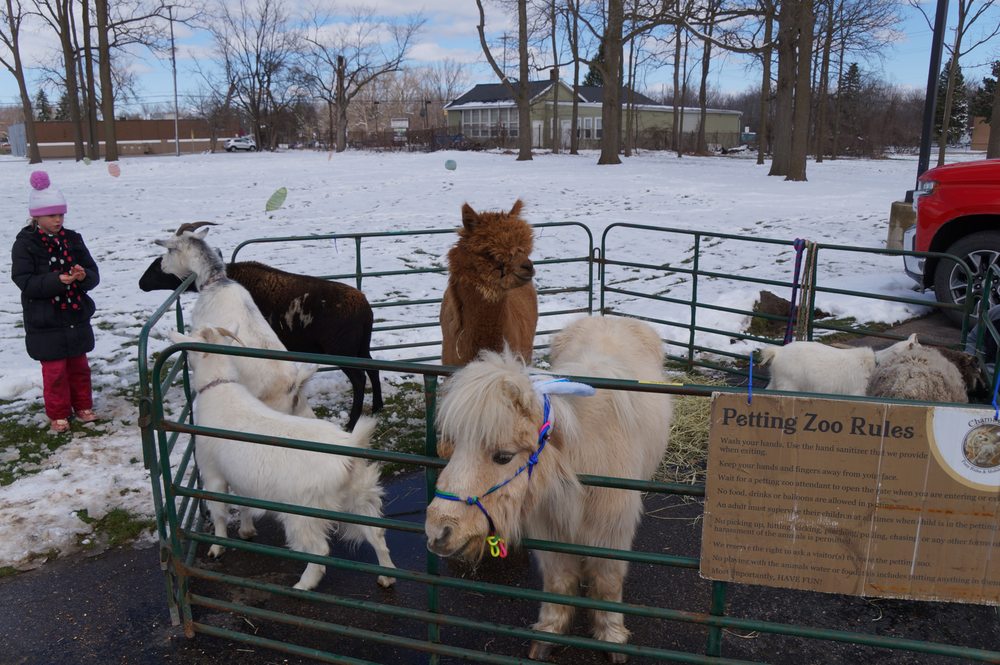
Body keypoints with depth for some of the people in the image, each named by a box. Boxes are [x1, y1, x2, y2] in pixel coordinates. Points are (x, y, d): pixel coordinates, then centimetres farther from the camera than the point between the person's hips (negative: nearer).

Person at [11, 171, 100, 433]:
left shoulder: (73, 239, 4)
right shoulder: (25, 243, -6)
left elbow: (94, 275, 3)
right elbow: (24, 281, -14)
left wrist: (83, 275, -21)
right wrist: (56, 280, -28)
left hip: (77, 317, 4)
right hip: (45, 323, -3)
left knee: (79, 366, 15)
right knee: (54, 370, 5)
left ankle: (83, 406, 31)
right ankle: (58, 414, 20)